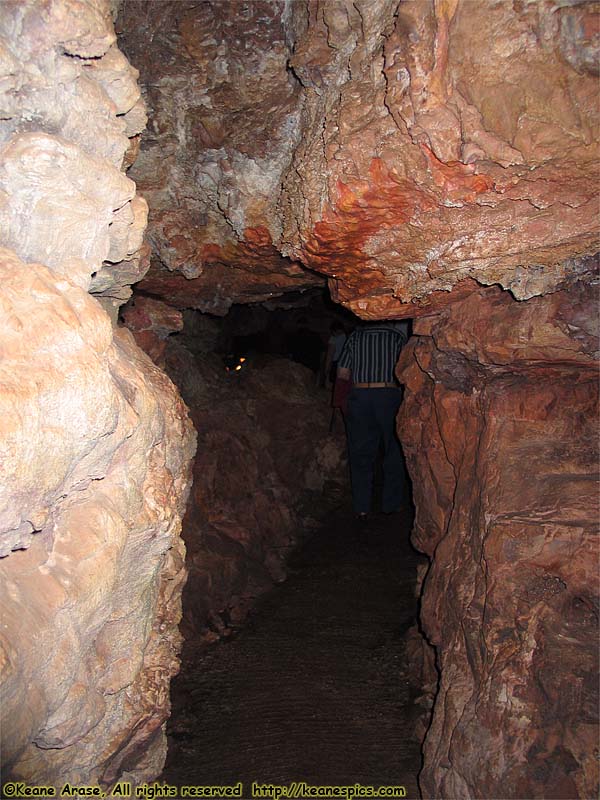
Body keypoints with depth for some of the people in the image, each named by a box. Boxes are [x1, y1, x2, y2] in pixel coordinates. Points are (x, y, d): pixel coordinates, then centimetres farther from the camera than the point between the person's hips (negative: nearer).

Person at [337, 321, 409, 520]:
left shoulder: (356, 336, 7)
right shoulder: (398, 336, 3)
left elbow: (342, 373, 5)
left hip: (360, 396, 1)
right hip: (390, 395, -1)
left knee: (361, 453, 8)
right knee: (394, 452, 12)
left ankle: (361, 507, 11)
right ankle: (391, 504, 18)